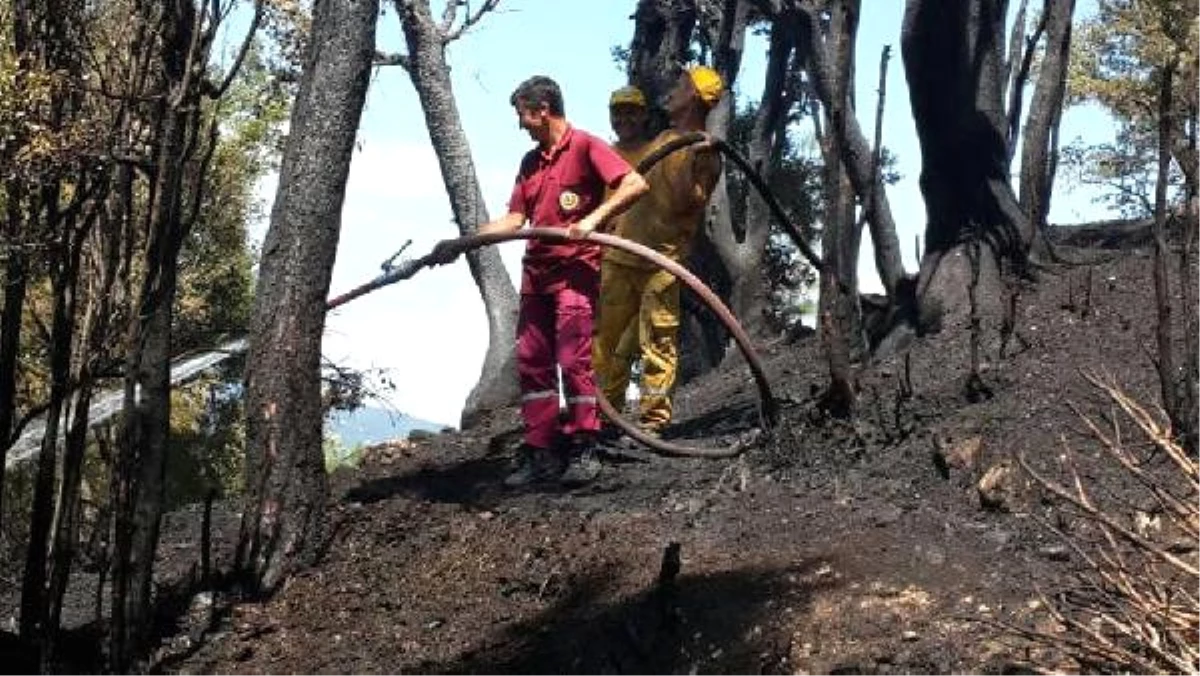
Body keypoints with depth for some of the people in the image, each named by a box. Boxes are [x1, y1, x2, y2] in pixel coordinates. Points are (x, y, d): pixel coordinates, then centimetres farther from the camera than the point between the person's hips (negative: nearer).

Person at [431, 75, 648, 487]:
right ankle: (540, 452, 10)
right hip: (536, 270, 8)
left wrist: (592, 219, -23)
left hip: (576, 268, -8)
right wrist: (459, 244, 8)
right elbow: (514, 219, 16)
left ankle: (583, 450, -2)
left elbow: (635, 184, -16)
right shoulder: (531, 162, 17)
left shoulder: (585, 147, -5)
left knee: (573, 359, -11)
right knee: (532, 362, 5)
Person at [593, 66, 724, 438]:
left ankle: (652, 419, -2)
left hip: (660, 262, -8)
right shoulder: (664, 138, 20)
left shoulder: (702, 150, -5)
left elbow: (684, 203, -17)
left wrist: (692, 164, -29)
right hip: (621, 255, 8)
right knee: (607, 337, 11)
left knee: (658, 344, -6)